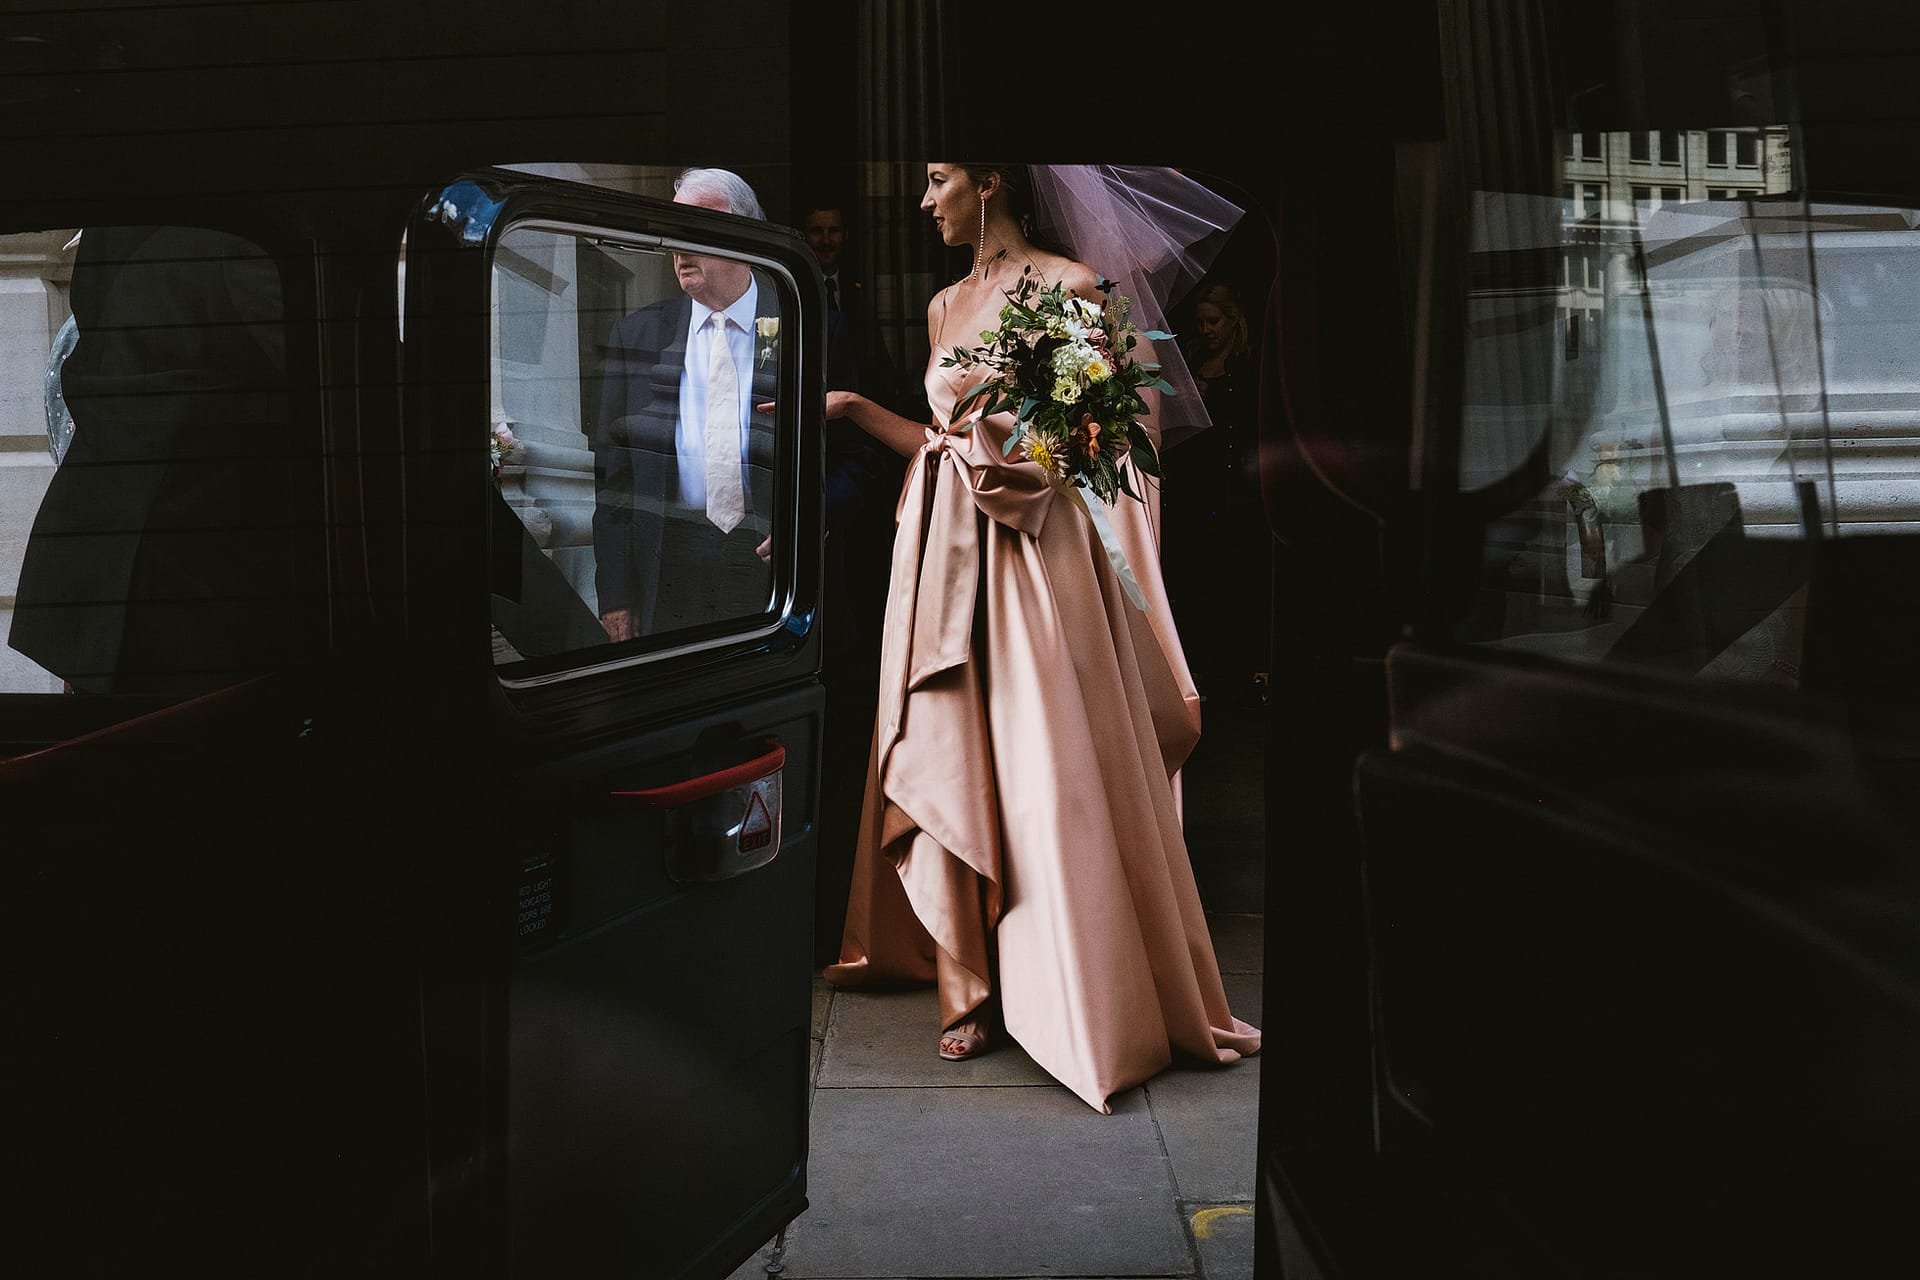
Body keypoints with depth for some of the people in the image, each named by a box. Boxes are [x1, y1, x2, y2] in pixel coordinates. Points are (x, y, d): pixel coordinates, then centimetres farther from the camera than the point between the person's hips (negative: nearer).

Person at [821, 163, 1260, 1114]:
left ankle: (1088, 999, 7)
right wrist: (852, 407, 14)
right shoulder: (946, 307, 16)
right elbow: (946, 441, 16)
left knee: (1051, 770, -5)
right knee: (956, 759, 6)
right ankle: (973, 987, 16)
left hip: (1035, 554, -6)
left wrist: (1028, 440, -19)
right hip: (947, 552, 6)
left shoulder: (1070, 288, -3)